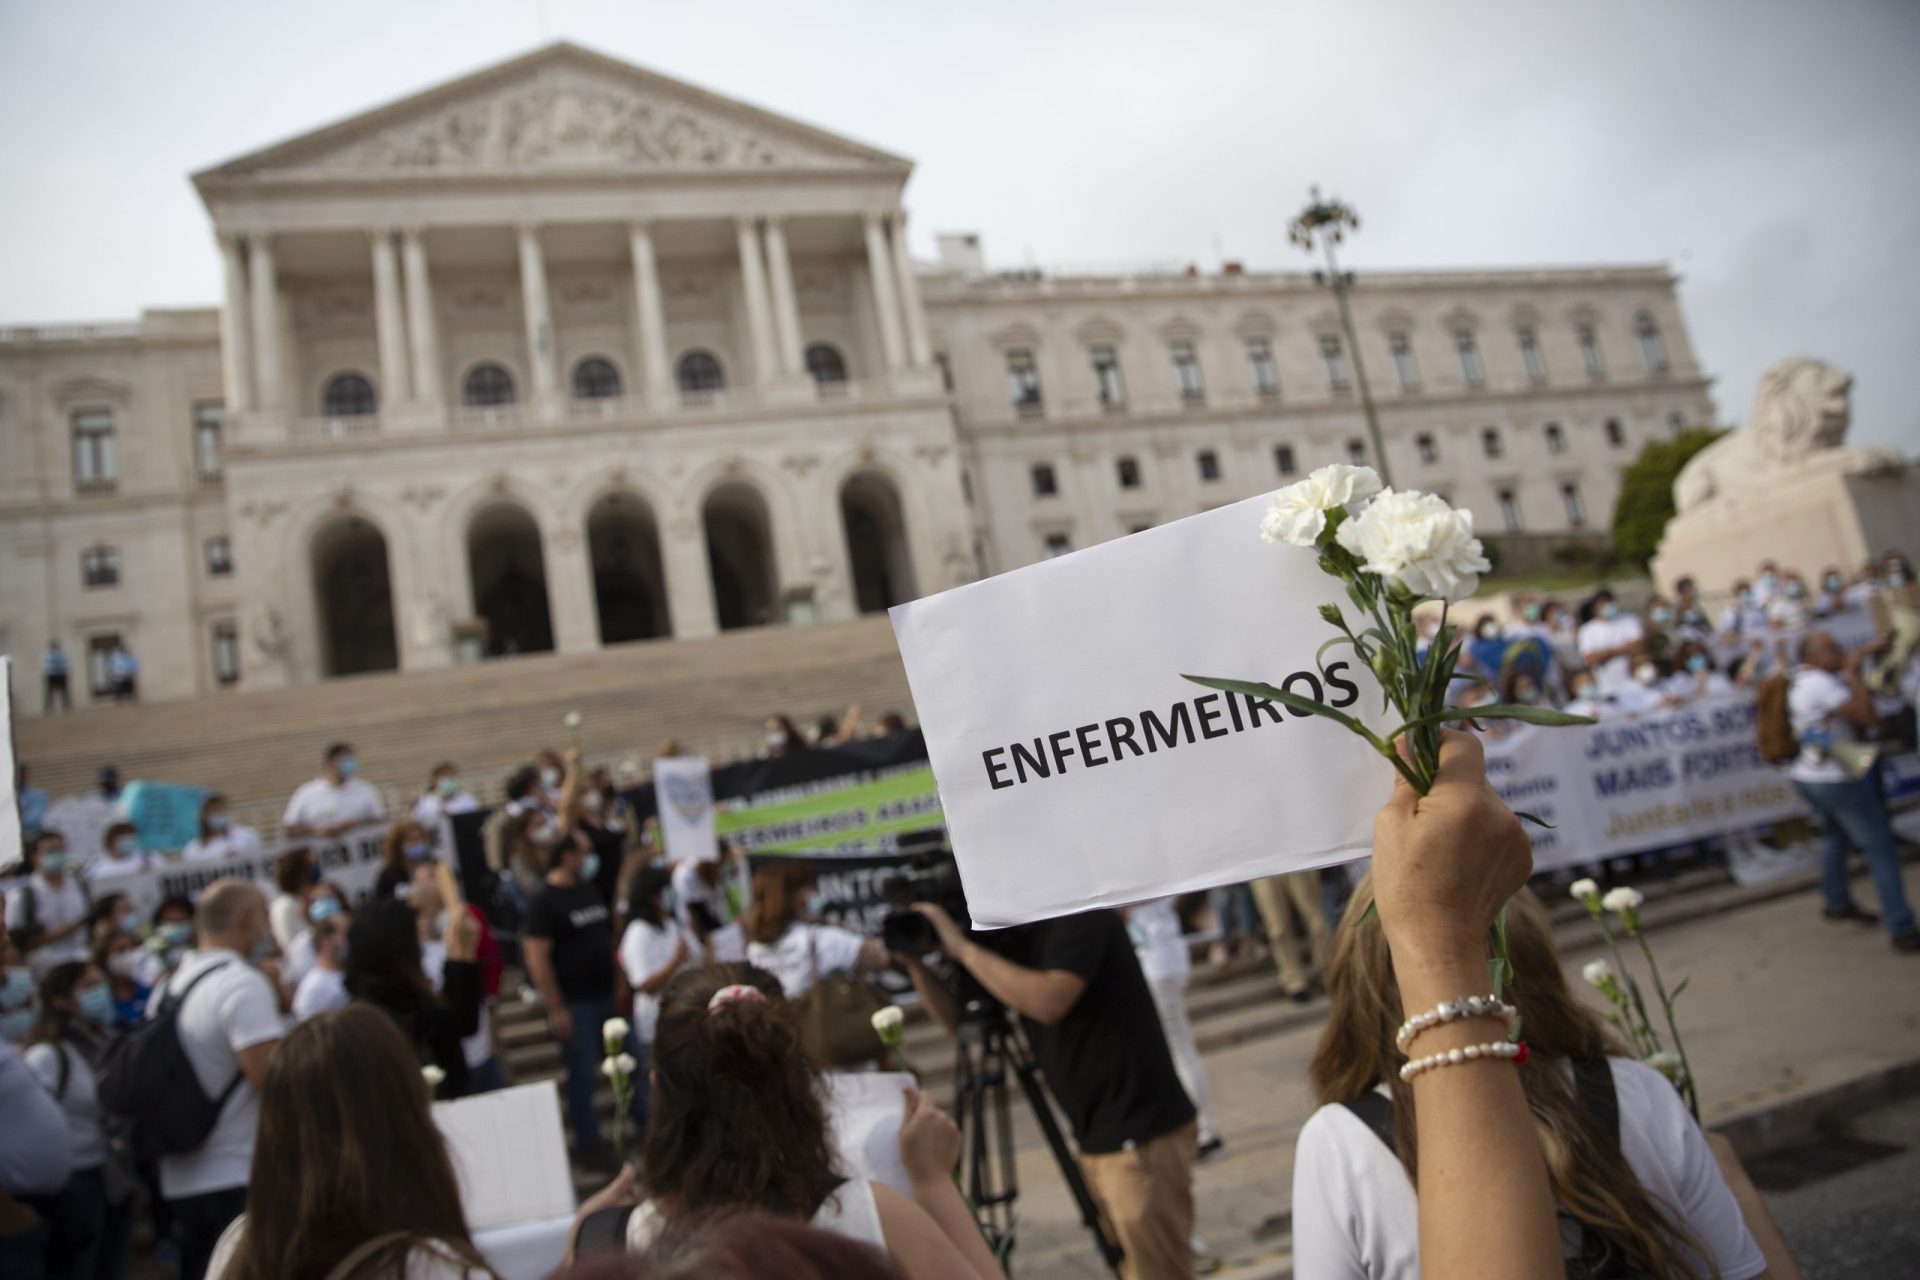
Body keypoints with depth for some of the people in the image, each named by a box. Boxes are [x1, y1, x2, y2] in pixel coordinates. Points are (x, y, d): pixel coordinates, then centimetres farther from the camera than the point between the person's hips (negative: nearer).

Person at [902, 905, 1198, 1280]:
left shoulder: (1080, 915, -16)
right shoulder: (1010, 936, 7)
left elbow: (1048, 1001, -32)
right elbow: (962, 1023, 10)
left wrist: (963, 948, -25)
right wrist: (914, 961, -4)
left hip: (1143, 1133, -9)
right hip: (1099, 1139, 9)